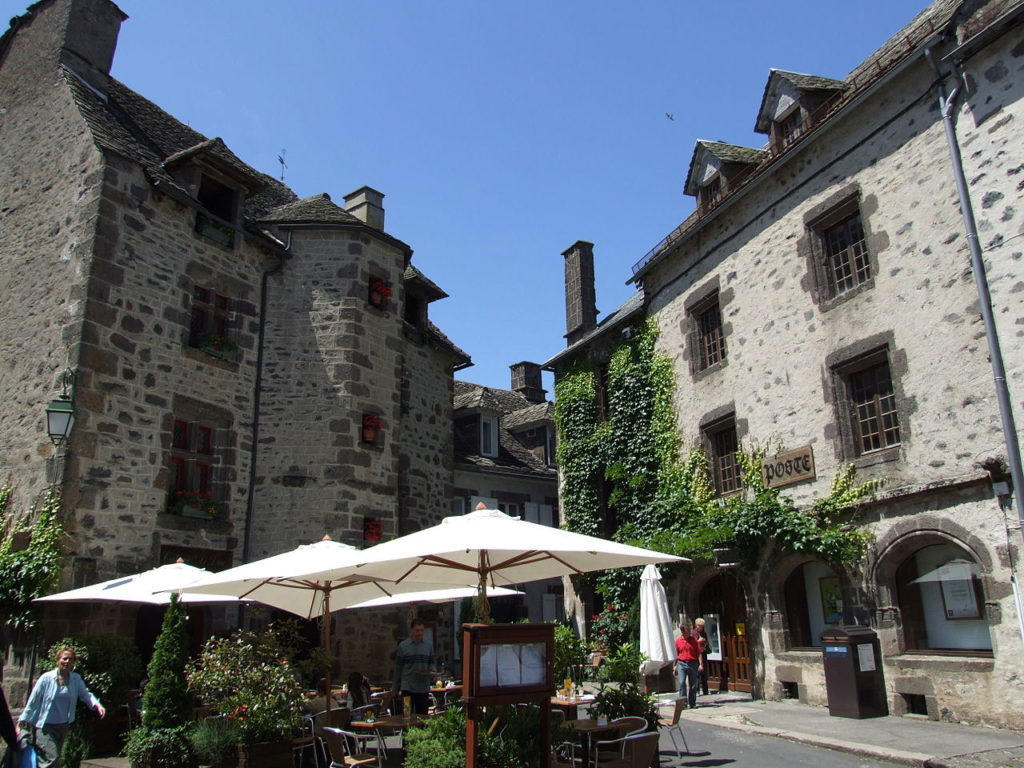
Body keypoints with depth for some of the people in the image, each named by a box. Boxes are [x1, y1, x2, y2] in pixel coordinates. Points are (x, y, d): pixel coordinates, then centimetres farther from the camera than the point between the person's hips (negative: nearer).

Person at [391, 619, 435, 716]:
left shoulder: (429, 646, 6)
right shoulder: (403, 646, -4)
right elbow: (398, 668, 1)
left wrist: (432, 670, -10)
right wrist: (394, 688, 3)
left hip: (424, 689, 3)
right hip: (407, 688, -3)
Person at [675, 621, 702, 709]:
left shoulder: (694, 640, 1)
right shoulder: (678, 640, 3)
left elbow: (698, 653, 2)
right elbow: (676, 654, 10)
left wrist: (700, 664, -7)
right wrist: (675, 665, 9)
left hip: (693, 663, 0)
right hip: (682, 663, 0)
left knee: (693, 685, 6)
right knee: (682, 683, -11)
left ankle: (692, 703, 17)